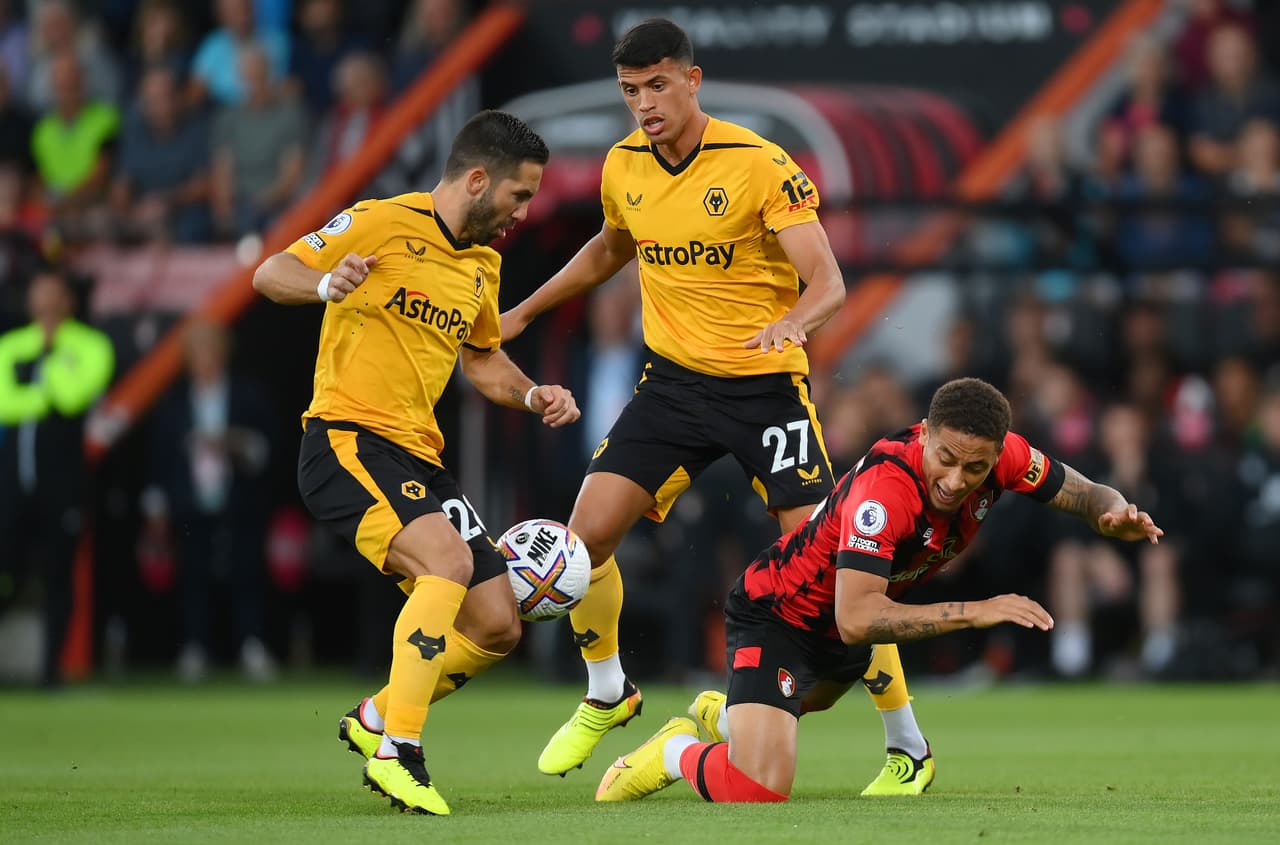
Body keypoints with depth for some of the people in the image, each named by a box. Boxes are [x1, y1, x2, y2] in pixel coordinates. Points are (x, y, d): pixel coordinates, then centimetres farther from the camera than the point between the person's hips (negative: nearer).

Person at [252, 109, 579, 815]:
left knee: (498, 628, 2)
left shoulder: (484, 265, 16)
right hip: (346, 439, -8)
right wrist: (327, 283, -32)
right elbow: (270, 274, -9)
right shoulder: (383, 223, -7)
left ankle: (374, 720, 23)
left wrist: (534, 395, 10)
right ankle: (397, 754, -29)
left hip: (418, 459, 8)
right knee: (448, 560, -31)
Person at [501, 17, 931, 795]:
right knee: (587, 533, -6)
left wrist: (792, 322, -41)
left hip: (765, 383, -5)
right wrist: (524, 312, 25)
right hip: (674, 380, 5)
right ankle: (607, 696, 20)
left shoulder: (760, 165, -16)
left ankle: (908, 745, 1)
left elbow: (829, 283, -20)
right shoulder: (623, 167, 2)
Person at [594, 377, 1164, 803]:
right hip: (775, 614, -8)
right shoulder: (884, 487, -40)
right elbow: (855, 619, -46)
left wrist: (1114, 514, -29)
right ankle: (677, 753, 5)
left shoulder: (1003, 454, -21)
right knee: (759, 790, -26)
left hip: (839, 629, 8)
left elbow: (1082, 494, -5)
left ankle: (725, 717, 68)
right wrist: (973, 612, -49)